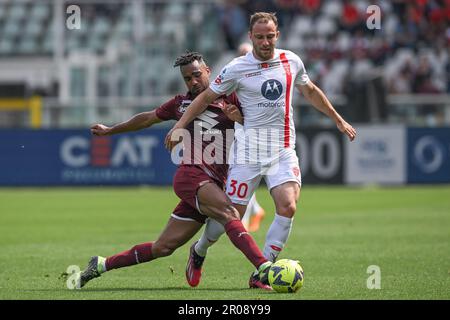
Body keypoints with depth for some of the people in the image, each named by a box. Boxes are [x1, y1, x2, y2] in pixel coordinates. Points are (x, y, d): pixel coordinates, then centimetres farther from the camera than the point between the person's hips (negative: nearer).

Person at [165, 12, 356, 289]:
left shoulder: (291, 61, 6)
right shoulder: (237, 69, -4)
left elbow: (310, 91, 23)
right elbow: (206, 97, 6)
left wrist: (339, 120, 28)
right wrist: (179, 126, -1)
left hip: (283, 150, 3)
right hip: (249, 149, -3)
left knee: (288, 206, -18)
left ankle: (261, 274, -10)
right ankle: (200, 250, 28)